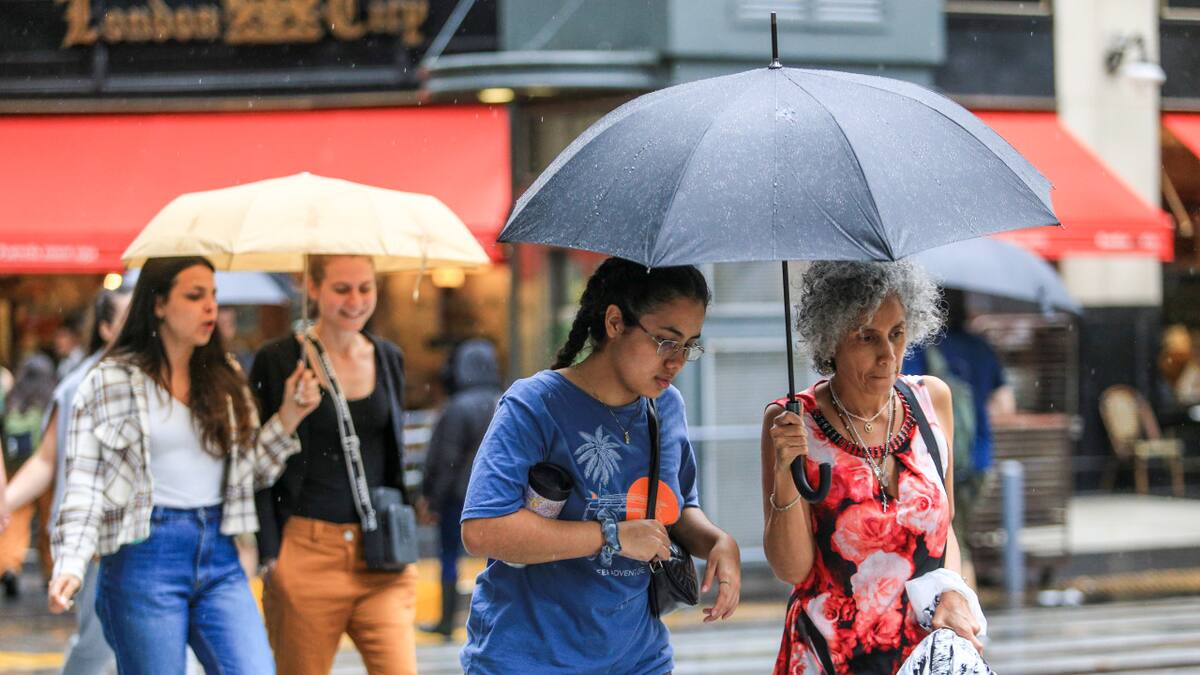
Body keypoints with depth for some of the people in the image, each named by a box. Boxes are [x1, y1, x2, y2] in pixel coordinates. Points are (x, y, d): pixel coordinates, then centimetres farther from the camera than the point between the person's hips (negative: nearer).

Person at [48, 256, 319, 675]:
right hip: (145, 559, -4)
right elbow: (84, 483, -6)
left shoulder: (226, 379, 12)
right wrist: (70, 566, -19)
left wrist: (288, 418, -1)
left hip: (220, 559, 4)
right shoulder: (111, 381, -1)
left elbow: (252, 470, 15)